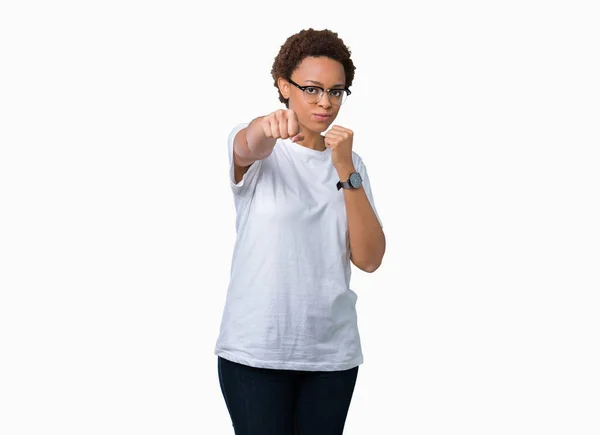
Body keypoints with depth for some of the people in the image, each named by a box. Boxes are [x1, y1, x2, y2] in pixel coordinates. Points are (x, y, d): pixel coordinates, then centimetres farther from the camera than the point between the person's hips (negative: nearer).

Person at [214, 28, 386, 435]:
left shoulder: (350, 163, 8)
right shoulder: (259, 151, -1)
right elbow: (248, 146, -28)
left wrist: (346, 171, -13)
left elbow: (369, 259, -3)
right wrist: (268, 126, -51)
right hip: (256, 349, -3)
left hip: (332, 351, 3)